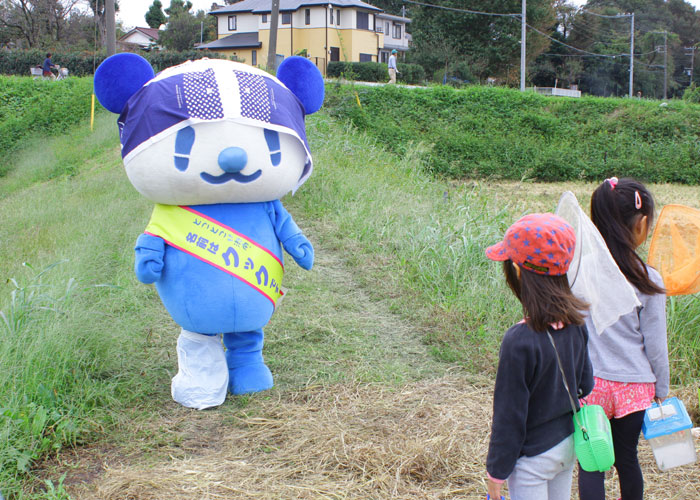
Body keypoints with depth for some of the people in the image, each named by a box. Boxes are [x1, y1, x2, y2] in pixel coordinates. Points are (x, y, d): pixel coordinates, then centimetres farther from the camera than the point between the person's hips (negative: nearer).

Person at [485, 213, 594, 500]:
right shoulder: (575, 323, -8)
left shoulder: (520, 341, -29)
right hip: (568, 445, 7)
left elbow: (509, 416, -20)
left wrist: (496, 473, -9)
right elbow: (586, 384, 6)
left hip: (533, 457, -7)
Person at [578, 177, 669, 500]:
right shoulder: (648, 281, -12)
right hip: (634, 386, 0)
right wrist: (661, 392, 10)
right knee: (626, 458, 17)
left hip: (588, 383, 0)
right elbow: (655, 346, -5)